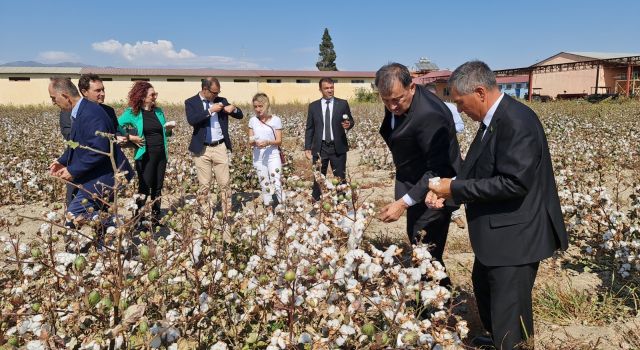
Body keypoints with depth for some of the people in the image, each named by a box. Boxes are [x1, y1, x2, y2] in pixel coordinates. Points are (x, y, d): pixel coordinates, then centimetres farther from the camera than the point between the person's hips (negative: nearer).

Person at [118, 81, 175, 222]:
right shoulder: (132, 112, -5)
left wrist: (169, 129, -2)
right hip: (145, 156, -5)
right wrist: (130, 137, -13)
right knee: (144, 188, -1)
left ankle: (156, 217, 21)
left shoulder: (158, 111, 9)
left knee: (158, 188, 11)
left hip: (161, 154, 5)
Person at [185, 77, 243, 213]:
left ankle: (227, 212, 11)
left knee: (225, 183, 3)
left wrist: (233, 108, -12)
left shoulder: (221, 100, 8)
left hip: (220, 147, 2)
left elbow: (240, 115, 10)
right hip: (202, 149, -2)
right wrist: (210, 111, -20)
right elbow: (191, 120, -18)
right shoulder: (191, 102, -1)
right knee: (204, 185, 4)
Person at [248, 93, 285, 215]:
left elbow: (279, 141, -6)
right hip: (258, 157, 3)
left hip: (273, 155, -3)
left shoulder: (275, 120, -4)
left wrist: (268, 142, -25)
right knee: (265, 186, 9)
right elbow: (250, 141, 5)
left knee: (277, 184, -12)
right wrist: (254, 142, -18)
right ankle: (270, 212, 18)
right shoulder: (252, 120, 4)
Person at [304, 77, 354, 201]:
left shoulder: (343, 104, 4)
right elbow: (309, 129, 7)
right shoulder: (313, 106, 7)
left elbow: (351, 121, 6)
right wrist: (307, 148, 1)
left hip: (338, 147, -1)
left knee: (340, 178, 4)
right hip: (319, 147, 1)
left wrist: (348, 124, -18)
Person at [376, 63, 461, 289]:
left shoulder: (429, 116, -31)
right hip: (415, 184, 10)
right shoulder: (396, 105, -5)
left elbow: (438, 171, -30)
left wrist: (403, 203, -34)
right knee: (415, 239, 21)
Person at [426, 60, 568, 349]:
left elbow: (514, 182, -29)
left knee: (509, 312, 1)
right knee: (483, 288, 27)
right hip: (496, 232, 11)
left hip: (515, 236, -11)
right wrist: (447, 190, -4)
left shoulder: (517, 121, -23)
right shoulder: (492, 120, 7)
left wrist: (456, 188, -22)